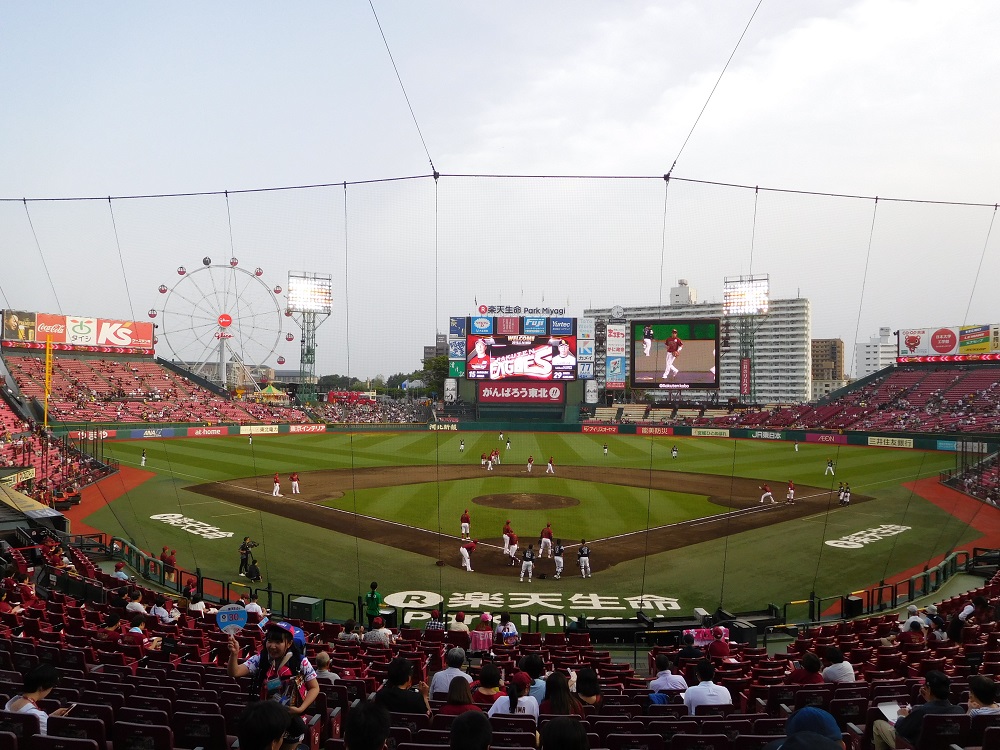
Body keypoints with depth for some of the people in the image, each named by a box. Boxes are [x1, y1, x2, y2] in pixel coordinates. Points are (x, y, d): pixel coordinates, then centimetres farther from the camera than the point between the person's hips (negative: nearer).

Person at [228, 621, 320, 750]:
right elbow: (234, 672, -21)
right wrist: (234, 654, -39)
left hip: (292, 718, -1)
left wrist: (301, 709, -17)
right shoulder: (259, 660, -10)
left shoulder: (300, 662, -14)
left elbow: (314, 688, -5)